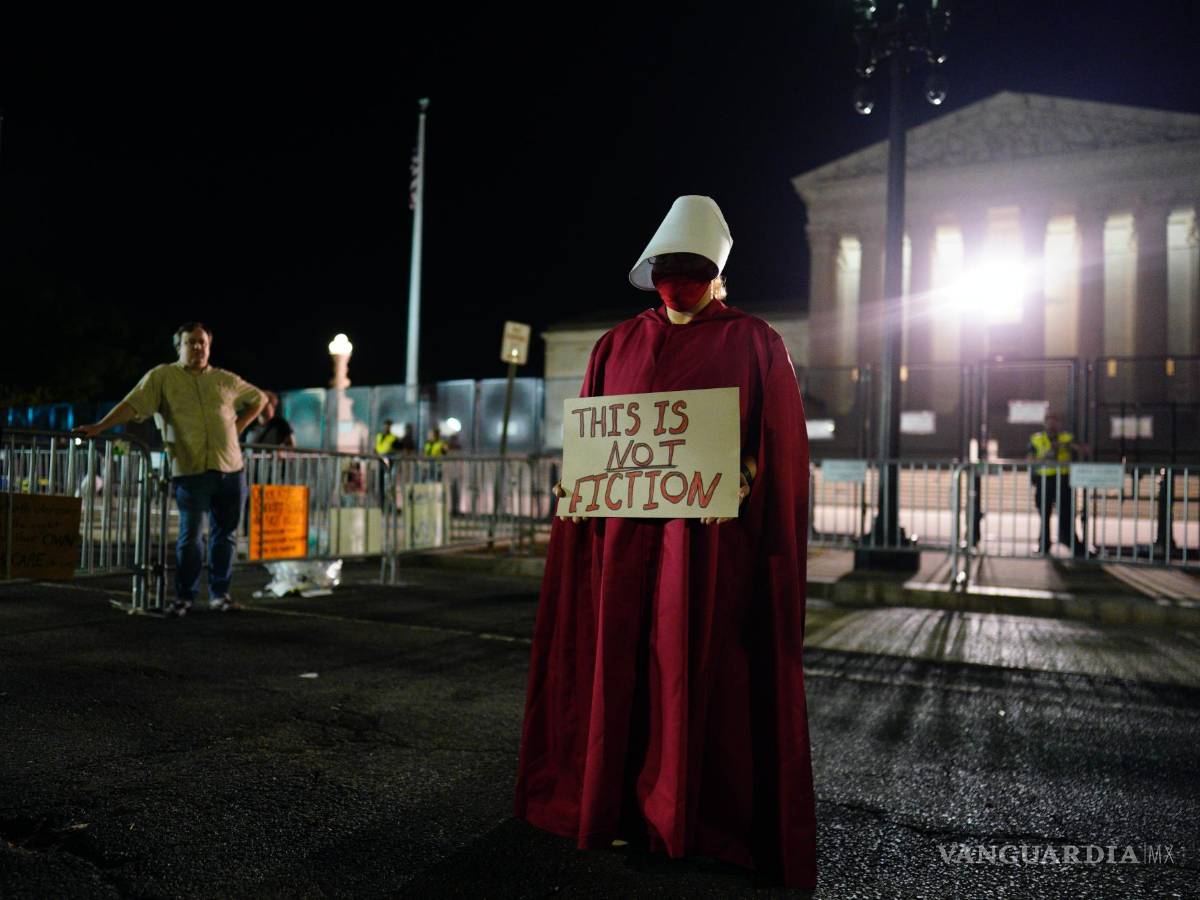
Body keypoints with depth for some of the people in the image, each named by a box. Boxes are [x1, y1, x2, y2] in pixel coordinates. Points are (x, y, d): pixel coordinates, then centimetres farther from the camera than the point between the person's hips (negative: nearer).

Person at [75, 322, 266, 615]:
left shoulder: (226, 380, 13)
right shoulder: (162, 376, 4)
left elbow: (259, 399, 25)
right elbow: (132, 404, -6)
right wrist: (99, 427, -18)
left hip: (231, 470, 3)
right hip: (190, 471, -3)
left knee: (225, 535, 8)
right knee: (190, 536, 0)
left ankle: (219, 594, 19)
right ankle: (184, 597, 13)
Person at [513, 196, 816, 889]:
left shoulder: (756, 344, 5)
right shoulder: (617, 346, 14)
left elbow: (783, 447, 0)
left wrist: (743, 476, -17)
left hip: (711, 537, -3)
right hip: (626, 532, 3)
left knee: (705, 669, 1)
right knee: (621, 663, 5)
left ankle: (705, 813, 17)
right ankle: (623, 803, 21)